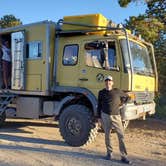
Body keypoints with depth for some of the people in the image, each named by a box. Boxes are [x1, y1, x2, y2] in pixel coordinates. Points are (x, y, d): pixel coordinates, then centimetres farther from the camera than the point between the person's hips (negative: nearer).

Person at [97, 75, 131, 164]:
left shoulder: (117, 91, 2)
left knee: (121, 135, -4)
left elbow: (126, 96, 19)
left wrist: (120, 103, 8)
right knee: (107, 135, 7)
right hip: (105, 116, 1)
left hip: (116, 116, 0)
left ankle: (124, 156, 3)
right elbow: (99, 105, 9)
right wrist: (99, 117, 6)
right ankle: (109, 153, 23)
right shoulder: (101, 92, 5)